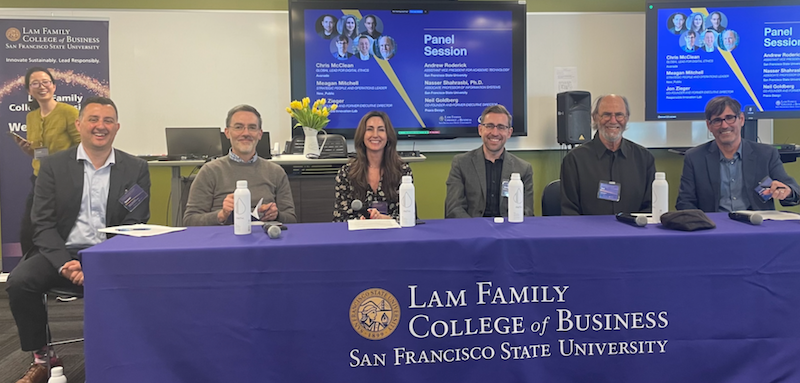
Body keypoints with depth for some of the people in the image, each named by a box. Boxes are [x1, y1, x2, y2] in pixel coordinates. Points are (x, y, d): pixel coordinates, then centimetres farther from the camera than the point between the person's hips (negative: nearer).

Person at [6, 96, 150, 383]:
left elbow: (135, 228, 0)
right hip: (62, 253, 2)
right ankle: (42, 359, -1)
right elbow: (43, 224, 0)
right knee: (19, 281, -24)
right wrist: (66, 263, -18)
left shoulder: (136, 169, 4)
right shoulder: (53, 165, 6)